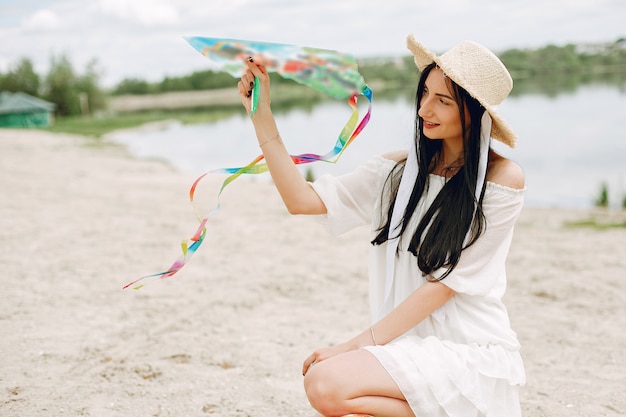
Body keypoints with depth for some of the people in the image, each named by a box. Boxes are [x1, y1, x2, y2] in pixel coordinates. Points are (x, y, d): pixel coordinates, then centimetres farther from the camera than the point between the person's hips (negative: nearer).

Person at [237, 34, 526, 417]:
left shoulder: (503, 179, -7)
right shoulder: (399, 171, 7)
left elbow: (445, 282, -11)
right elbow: (303, 200, 1)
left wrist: (359, 344, -13)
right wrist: (262, 115, -5)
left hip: (471, 354, -5)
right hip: (410, 349, 5)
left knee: (327, 383, -26)